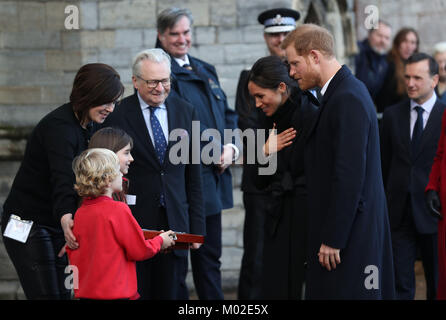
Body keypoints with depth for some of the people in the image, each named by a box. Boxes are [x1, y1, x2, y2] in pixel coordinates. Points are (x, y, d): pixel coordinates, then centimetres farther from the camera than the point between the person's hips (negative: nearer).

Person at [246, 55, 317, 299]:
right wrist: (265, 152, -3)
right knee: (272, 290, 6)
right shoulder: (272, 121, 11)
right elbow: (260, 183, 14)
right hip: (277, 221, 7)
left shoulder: (310, 117, -12)